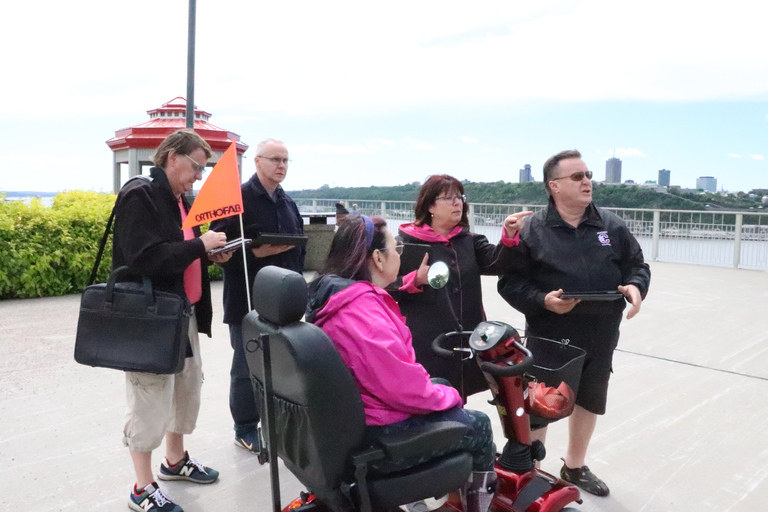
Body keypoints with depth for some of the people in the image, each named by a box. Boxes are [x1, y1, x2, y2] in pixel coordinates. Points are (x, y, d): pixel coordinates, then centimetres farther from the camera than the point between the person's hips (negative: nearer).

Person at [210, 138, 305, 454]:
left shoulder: (289, 203, 14)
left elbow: (300, 244, 19)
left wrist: (295, 277, 7)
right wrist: (256, 252, -22)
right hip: (248, 301, -6)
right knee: (247, 367, 6)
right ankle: (245, 430, 22)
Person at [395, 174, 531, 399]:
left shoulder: (470, 240, 10)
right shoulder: (409, 240, -4)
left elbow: (497, 263, -8)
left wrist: (509, 236, -25)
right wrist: (416, 280, -22)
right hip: (425, 345, -4)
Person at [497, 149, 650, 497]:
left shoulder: (612, 226, 3)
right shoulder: (532, 230, -9)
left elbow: (637, 264, 10)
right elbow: (510, 282, -9)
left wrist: (635, 286, -11)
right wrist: (542, 301, -23)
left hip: (599, 340, 5)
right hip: (548, 339, -4)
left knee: (589, 403, 21)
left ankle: (574, 467, 44)